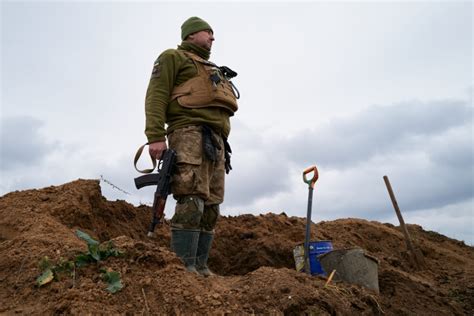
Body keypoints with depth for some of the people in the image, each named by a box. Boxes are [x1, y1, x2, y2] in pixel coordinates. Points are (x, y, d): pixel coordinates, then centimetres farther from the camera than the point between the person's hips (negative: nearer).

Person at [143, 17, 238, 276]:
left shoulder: (211, 71, 34)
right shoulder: (173, 57, 12)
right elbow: (156, 96, -3)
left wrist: (223, 148, 20)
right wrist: (155, 136, -17)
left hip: (215, 142, 8)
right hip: (190, 134, -8)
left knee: (210, 207, 0)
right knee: (191, 202, -18)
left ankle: (200, 266, 3)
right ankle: (185, 266, -15)